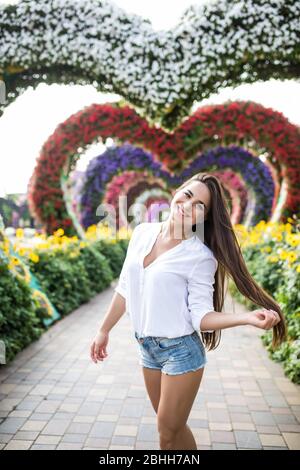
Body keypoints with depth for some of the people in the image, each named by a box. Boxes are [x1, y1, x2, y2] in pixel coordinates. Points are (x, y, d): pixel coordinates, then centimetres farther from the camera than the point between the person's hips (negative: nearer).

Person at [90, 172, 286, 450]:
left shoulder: (200, 256, -17)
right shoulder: (142, 233, -2)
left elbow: (201, 316, -17)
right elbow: (125, 288, 8)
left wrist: (249, 318, -33)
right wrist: (104, 330, 15)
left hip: (181, 351, -5)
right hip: (147, 348, 6)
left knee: (169, 433, 6)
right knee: (169, 425, 19)